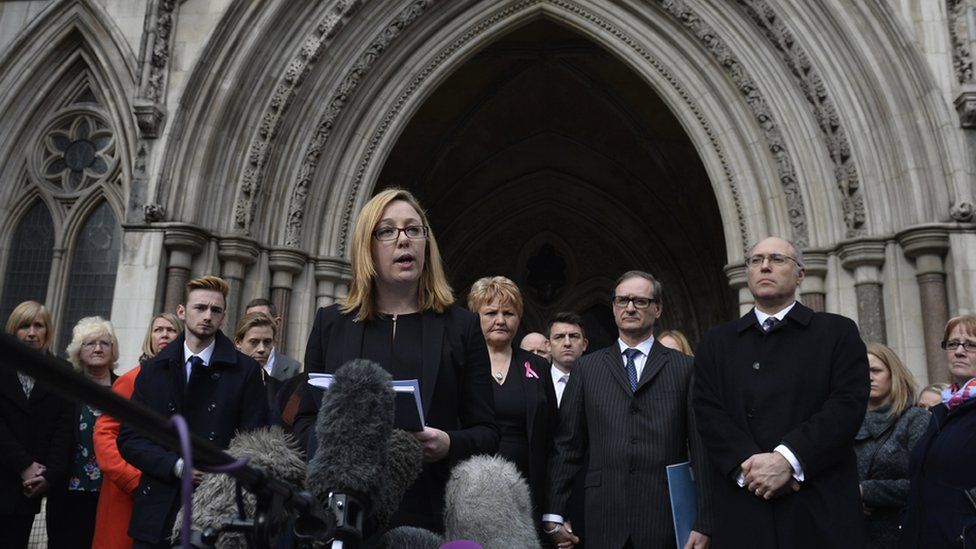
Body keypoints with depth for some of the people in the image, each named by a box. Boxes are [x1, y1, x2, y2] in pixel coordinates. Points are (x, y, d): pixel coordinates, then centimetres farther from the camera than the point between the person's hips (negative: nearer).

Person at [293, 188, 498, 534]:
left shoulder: (461, 325, 3)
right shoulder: (331, 323, 7)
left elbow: (486, 433, 3)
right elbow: (305, 419, 10)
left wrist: (449, 446, -17)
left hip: (431, 514, -1)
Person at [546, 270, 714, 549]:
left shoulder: (685, 368, 4)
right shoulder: (586, 368, 9)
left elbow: (701, 448, 1)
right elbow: (567, 444, 7)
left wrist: (703, 523, -4)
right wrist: (553, 514, 3)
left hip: (666, 519, -1)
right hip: (605, 519, 1)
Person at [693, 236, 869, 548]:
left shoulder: (838, 332, 7)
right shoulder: (717, 343, 12)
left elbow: (849, 403, -6)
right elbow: (709, 412, 1)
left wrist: (787, 459, -17)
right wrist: (749, 464, -15)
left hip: (822, 507, -1)